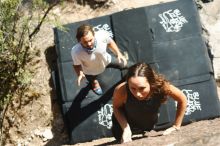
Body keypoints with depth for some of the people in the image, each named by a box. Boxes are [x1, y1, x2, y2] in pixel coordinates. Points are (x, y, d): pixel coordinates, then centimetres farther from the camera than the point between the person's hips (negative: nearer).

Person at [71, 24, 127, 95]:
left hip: (106, 60, 1)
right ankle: (94, 82, 70)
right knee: (94, 82, 32)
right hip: (90, 71, -1)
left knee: (123, 64, 26)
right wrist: (80, 74, -40)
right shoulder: (76, 52, -45)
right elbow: (77, 65, -22)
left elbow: (109, 42, -15)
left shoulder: (102, 35, -41)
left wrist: (118, 54, -22)